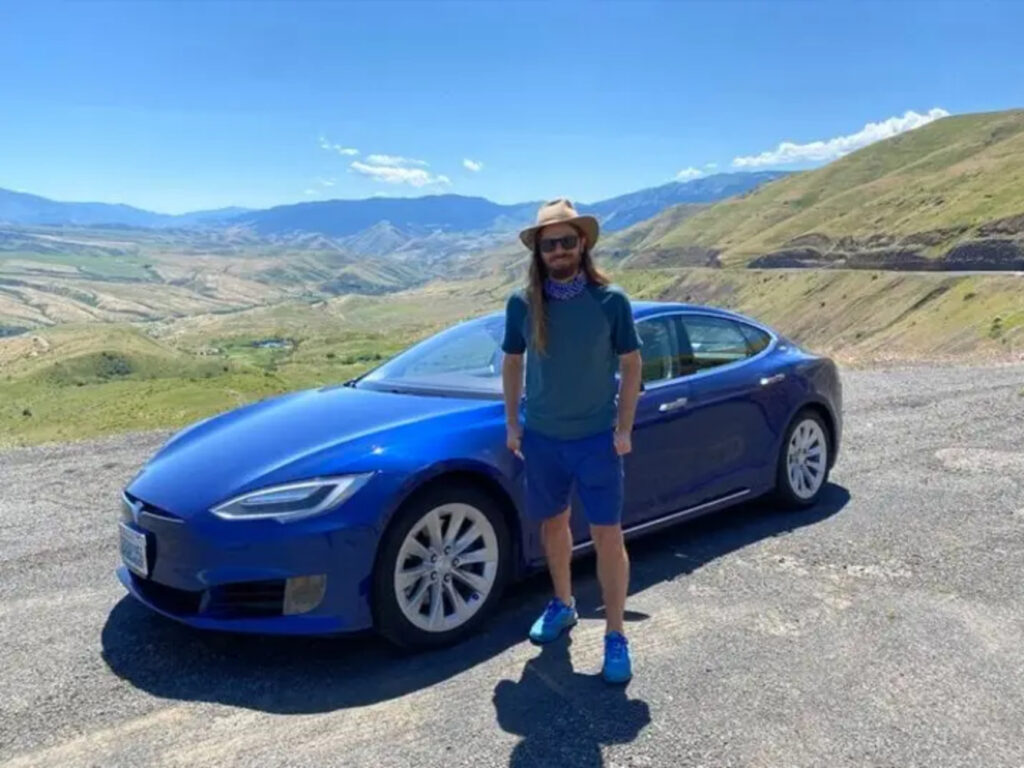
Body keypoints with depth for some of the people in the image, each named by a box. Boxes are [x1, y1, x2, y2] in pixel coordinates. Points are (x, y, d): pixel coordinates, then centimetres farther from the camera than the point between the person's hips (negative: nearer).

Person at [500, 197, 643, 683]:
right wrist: (511, 423, 4)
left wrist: (623, 428, -6)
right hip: (542, 438, 3)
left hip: (597, 438, -2)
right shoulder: (522, 303, -3)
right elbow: (512, 362, 8)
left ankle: (615, 636, 13)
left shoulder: (610, 300, -9)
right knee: (553, 524, 18)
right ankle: (562, 605, 40)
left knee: (607, 536, -1)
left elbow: (631, 364, -2)